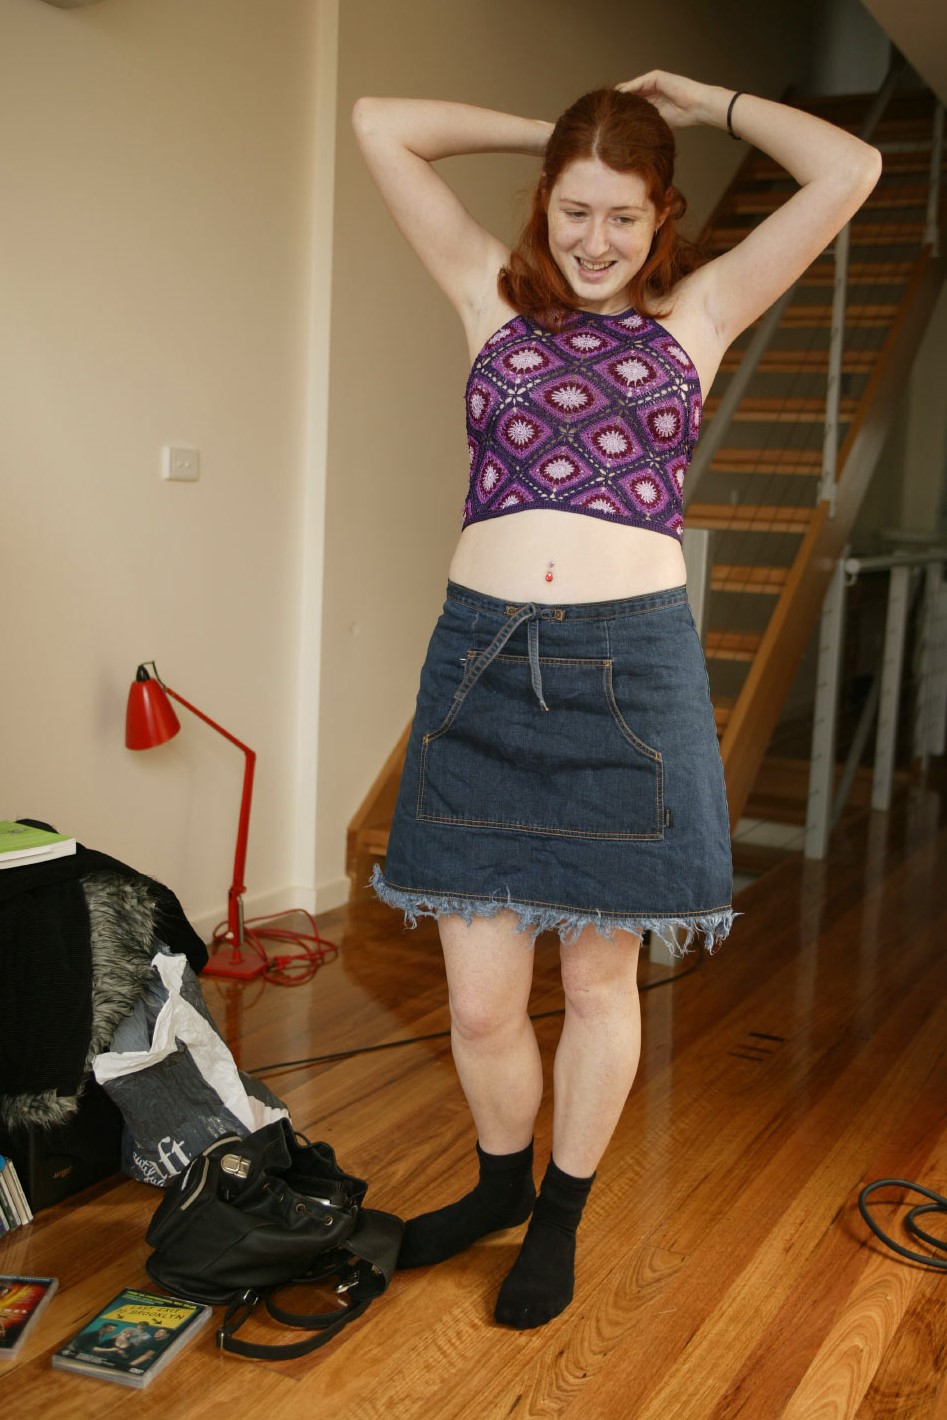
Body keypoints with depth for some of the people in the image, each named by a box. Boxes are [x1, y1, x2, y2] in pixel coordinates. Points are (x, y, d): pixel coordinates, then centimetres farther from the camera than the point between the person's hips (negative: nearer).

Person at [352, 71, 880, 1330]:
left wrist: (706, 102, 15)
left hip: (631, 667, -1)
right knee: (480, 999, 6)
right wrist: (541, 131, 17)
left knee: (599, 982, 10)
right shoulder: (495, 297, 12)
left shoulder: (698, 314, 10)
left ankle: (561, 1215, 34)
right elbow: (380, 126, 12)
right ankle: (500, 1183, 36)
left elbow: (852, 170, 5)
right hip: (482, 660, 1)